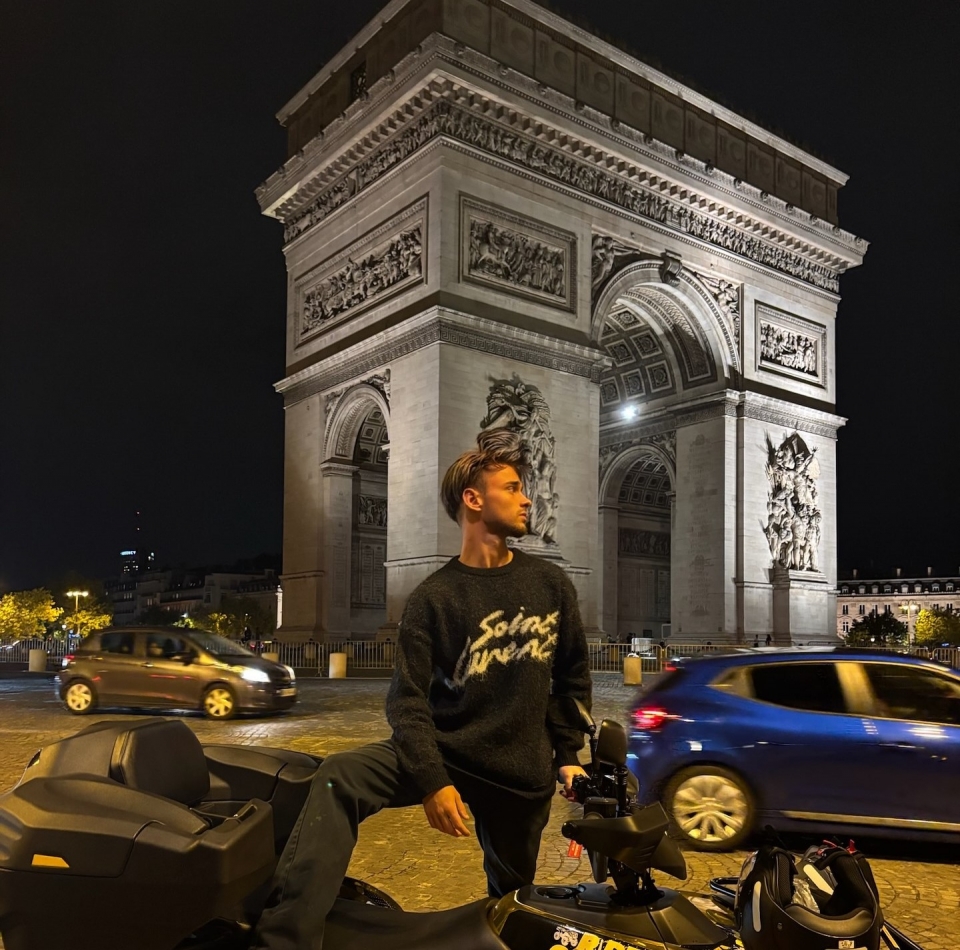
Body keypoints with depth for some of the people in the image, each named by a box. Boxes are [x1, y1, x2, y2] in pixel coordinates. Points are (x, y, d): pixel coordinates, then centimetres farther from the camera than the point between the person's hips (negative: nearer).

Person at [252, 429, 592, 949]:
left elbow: (572, 674, 12)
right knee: (338, 779, -28)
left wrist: (567, 755, 10)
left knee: (511, 900, 18)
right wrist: (432, 780, -21)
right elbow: (408, 697, -10)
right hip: (444, 751, -3)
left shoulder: (551, 584, 3)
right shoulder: (433, 598, -7)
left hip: (523, 773, 3)